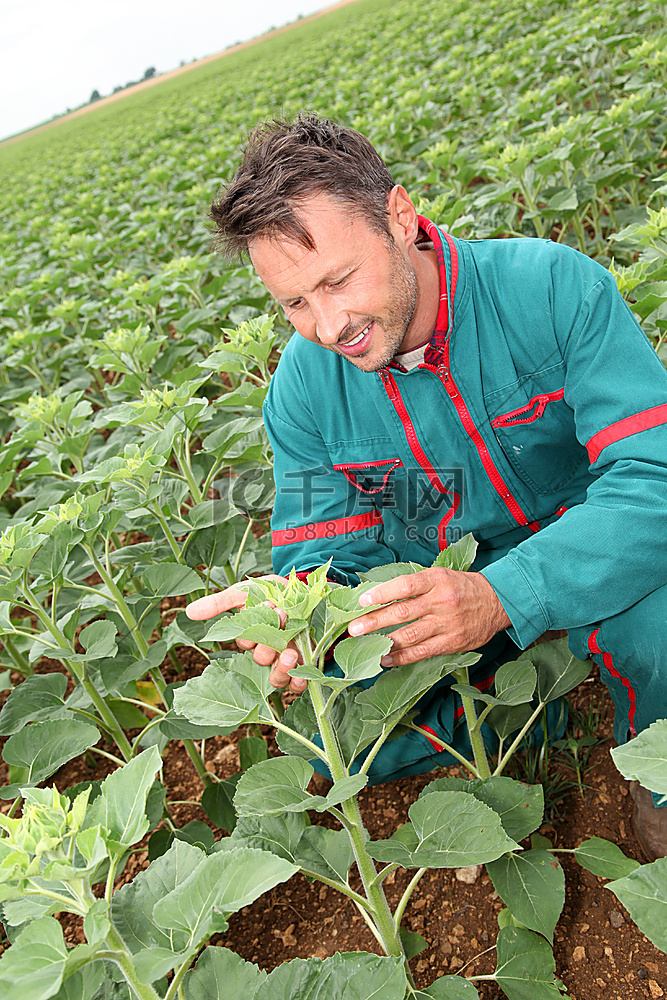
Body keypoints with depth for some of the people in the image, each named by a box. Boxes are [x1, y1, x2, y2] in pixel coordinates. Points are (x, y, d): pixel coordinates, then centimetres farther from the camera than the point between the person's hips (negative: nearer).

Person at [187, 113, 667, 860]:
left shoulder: (551, 287, -23)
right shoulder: (303, 387, -13)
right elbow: (326, 558, -8)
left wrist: (500, 596, -44)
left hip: (586, 562, -2)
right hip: (434, 587, 3)